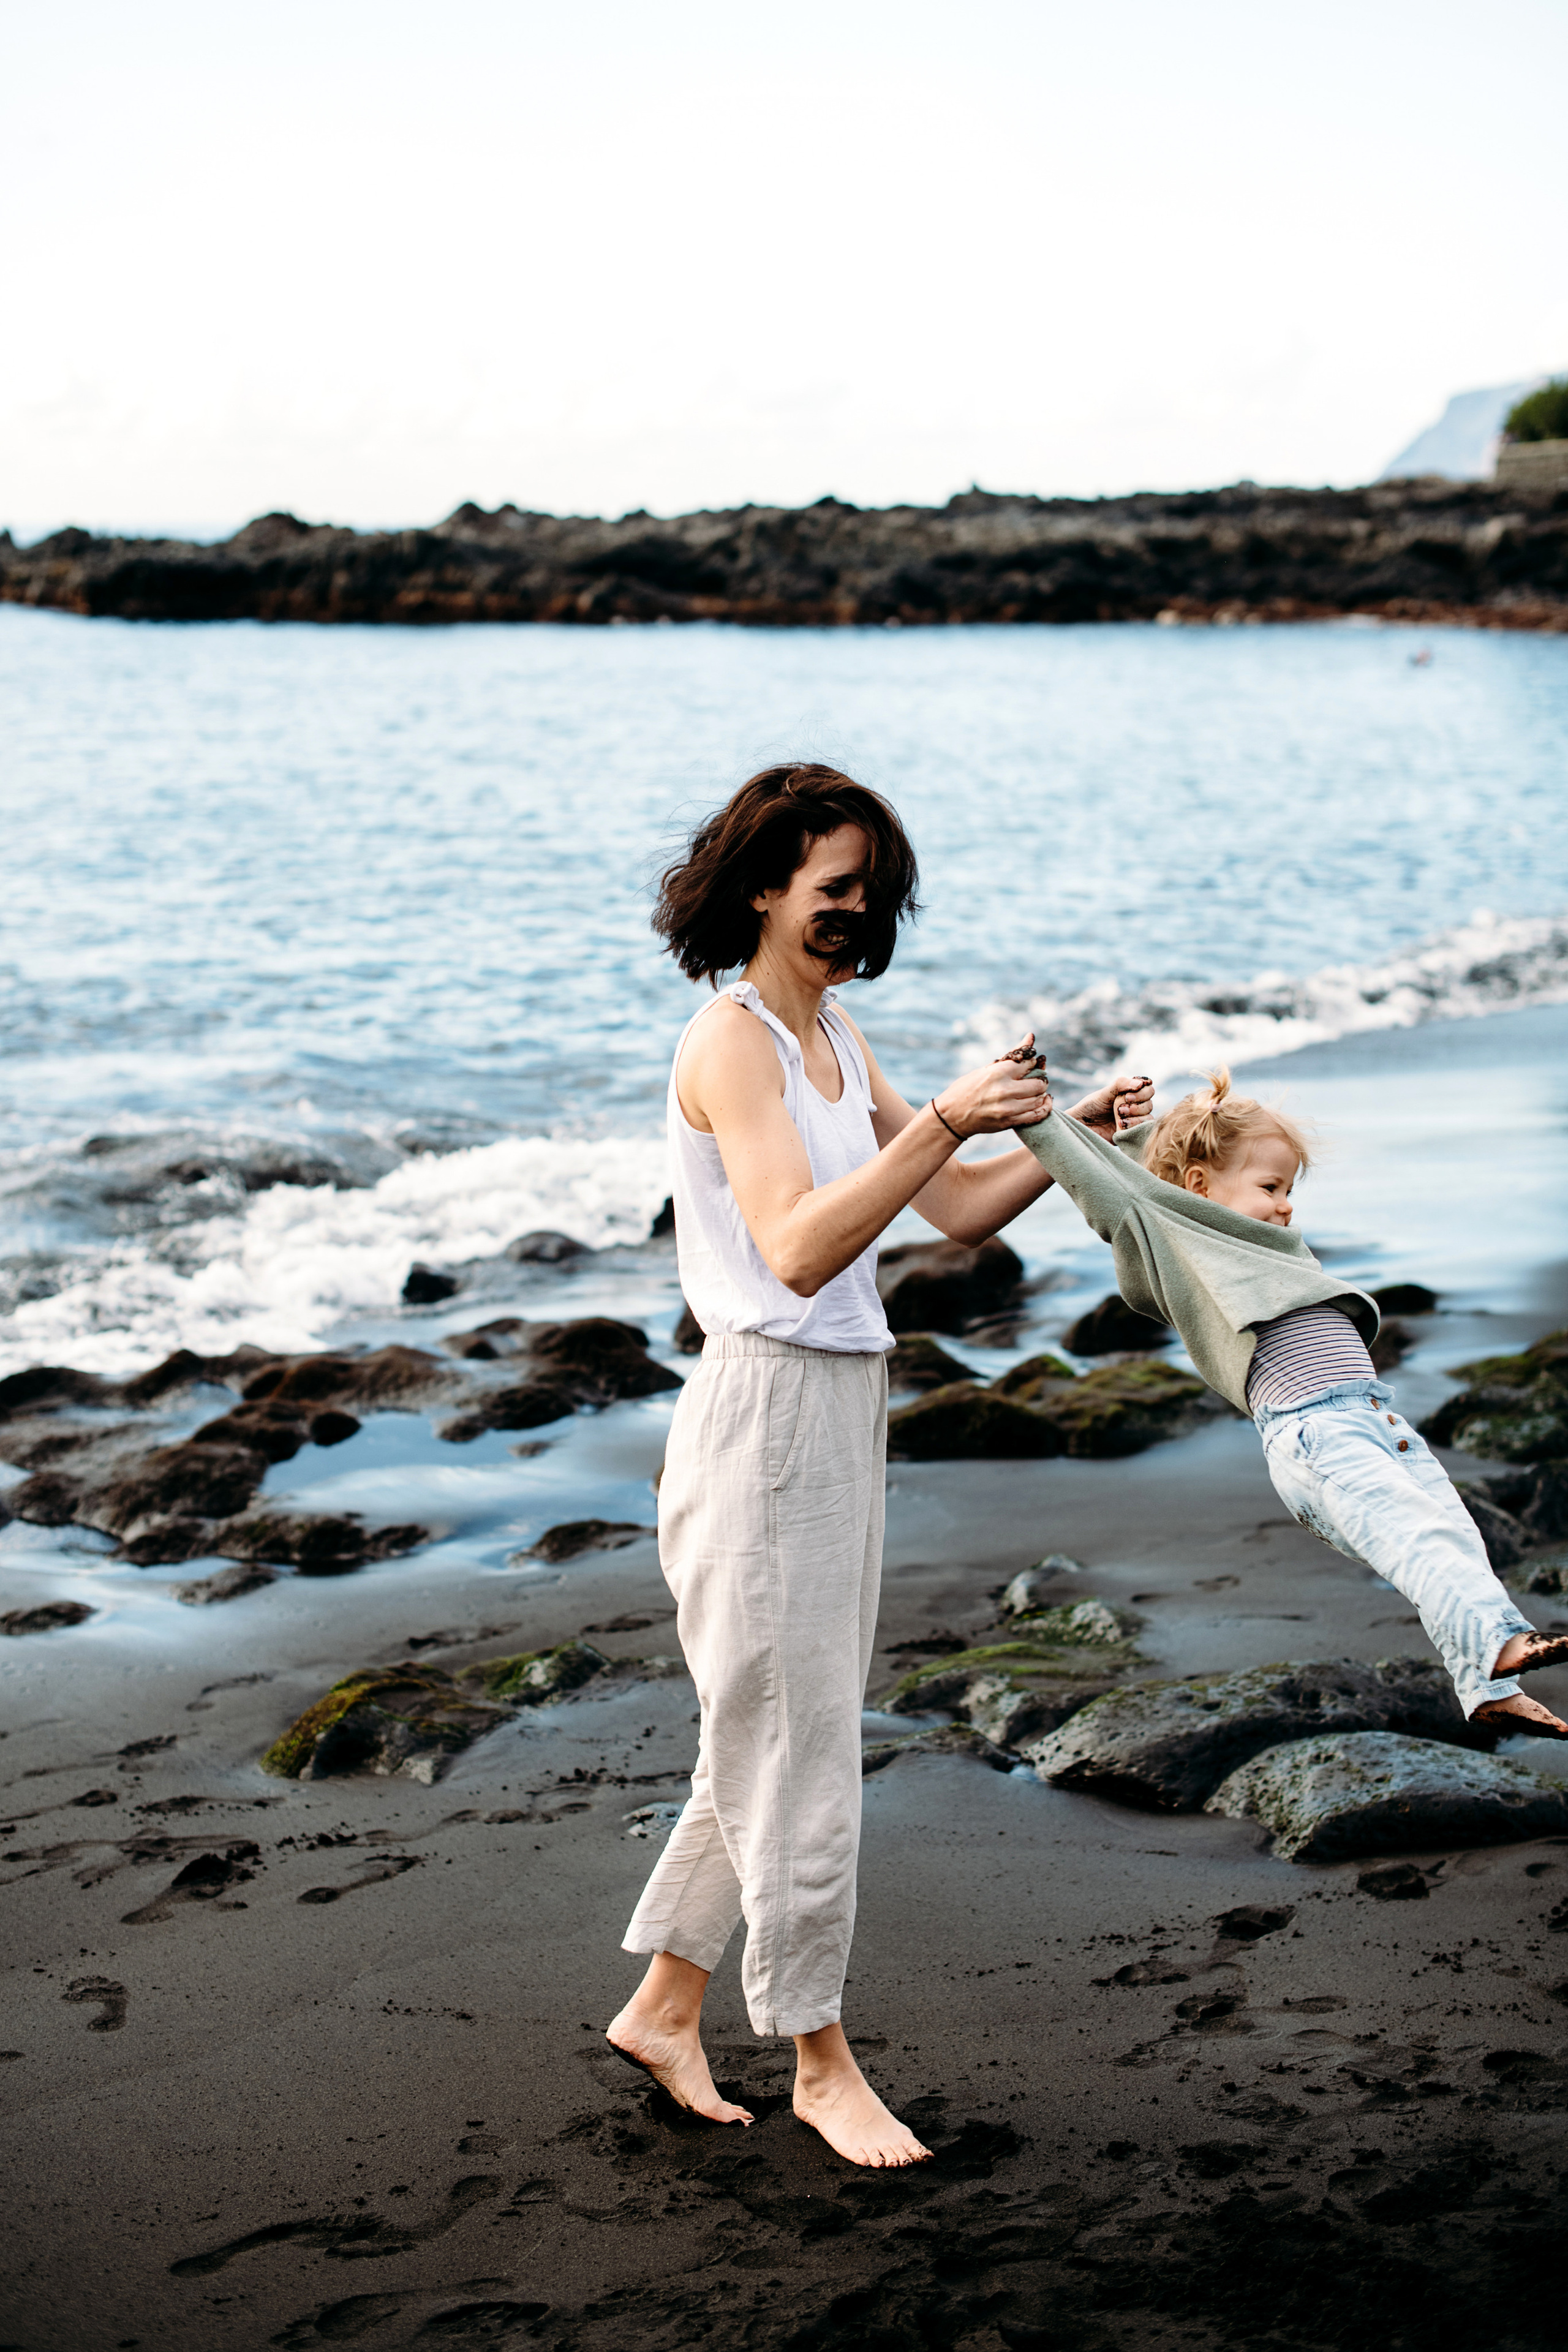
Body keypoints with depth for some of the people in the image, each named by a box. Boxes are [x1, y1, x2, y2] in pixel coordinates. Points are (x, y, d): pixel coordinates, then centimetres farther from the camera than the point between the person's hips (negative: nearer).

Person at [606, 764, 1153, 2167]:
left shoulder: (833, 1036, 15)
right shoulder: (731, 1041, -13)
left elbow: (958, 1213, 16)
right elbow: (798, 1249, -27)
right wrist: (943, 1122, -33)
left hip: (847, 1413, 9)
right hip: (766, 1411, -9)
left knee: (780, 1737, 15)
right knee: (794, 1746, 0)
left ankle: (664, 2009, 29)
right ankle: (822, 2062, 14)